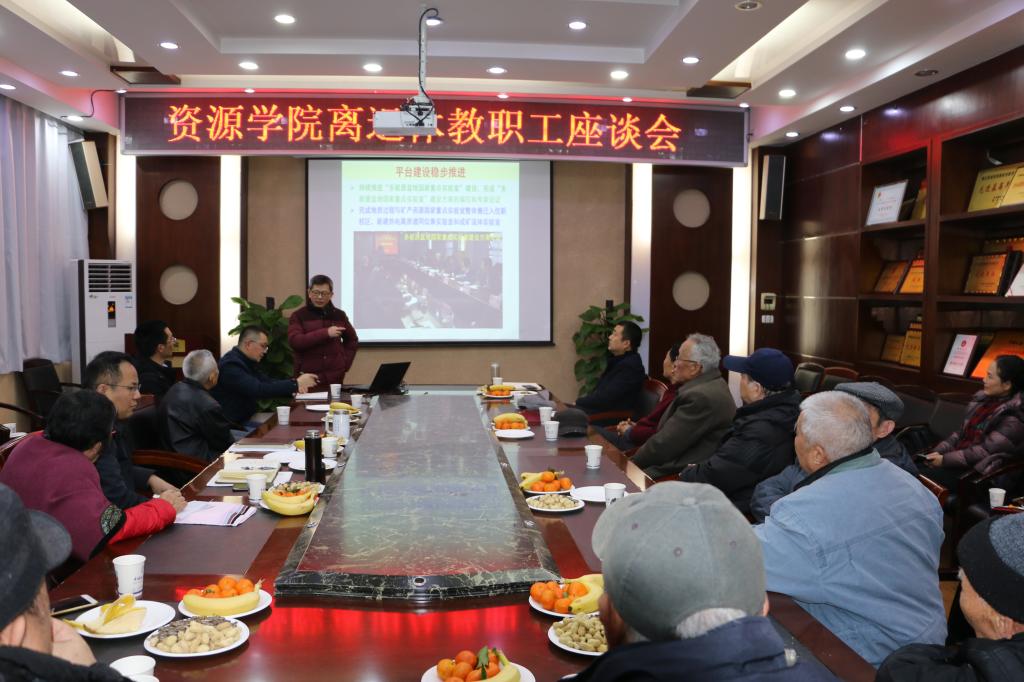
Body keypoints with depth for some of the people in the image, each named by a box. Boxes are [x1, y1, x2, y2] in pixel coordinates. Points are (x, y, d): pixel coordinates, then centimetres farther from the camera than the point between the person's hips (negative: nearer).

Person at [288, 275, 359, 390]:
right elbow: (294, 341, -14)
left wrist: (345, 363, 7)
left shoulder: (339, 315, 9)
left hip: (335, 377, 2)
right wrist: (325, 333, -18)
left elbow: (352, 340, 21)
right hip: (307, 377, -2)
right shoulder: (298, 316, 1)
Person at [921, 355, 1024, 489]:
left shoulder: (1013, 419, -17)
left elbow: (984, 451, -20)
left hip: (976, 472, -7)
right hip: (960, 459, 7)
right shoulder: (984, 398, 7)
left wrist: (945, 460, -16)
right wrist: (938, 451, -2)